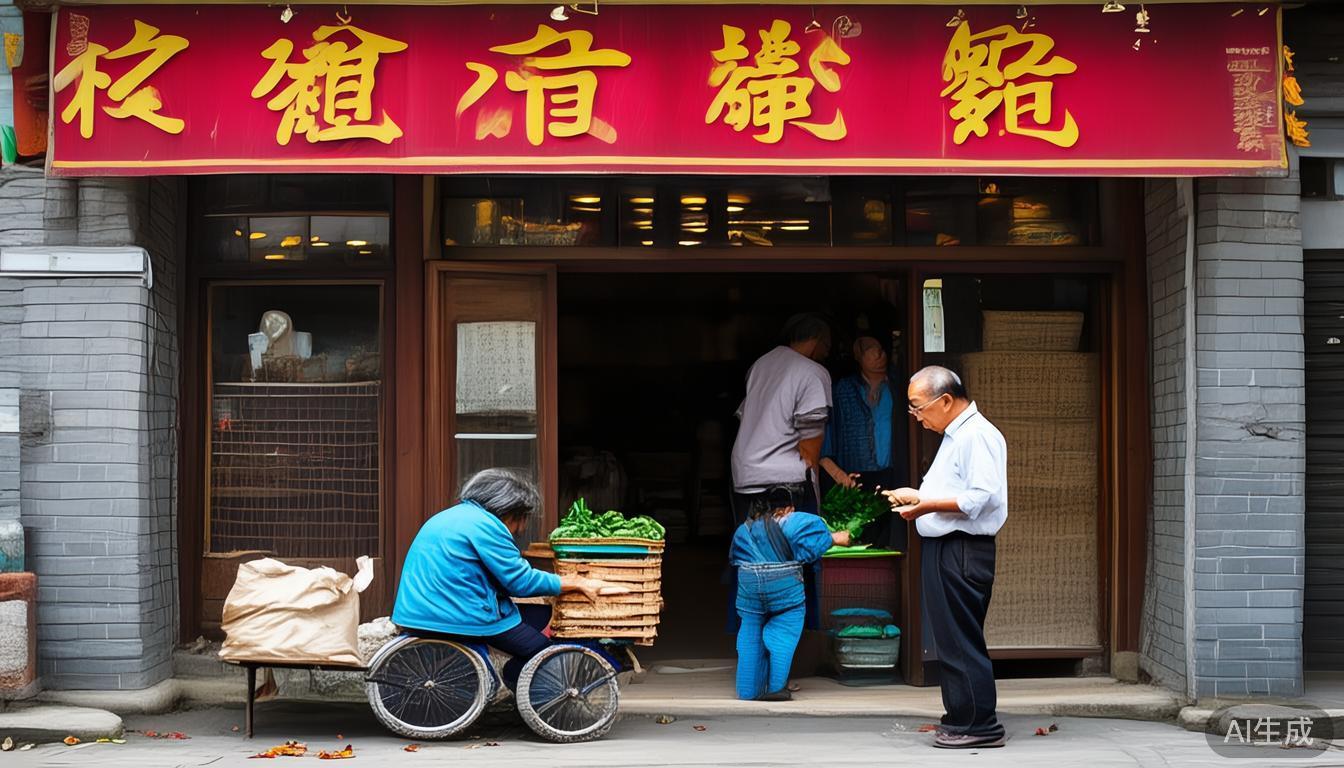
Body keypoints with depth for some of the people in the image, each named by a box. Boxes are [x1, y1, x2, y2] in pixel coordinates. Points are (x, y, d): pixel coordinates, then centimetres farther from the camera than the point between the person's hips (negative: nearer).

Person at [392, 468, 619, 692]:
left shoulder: (447, 517, 20)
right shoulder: (484, 524, -10)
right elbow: (521, 582, -11)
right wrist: (578, 583, -2)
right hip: (457, 619, -10)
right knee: (540, 649, -1)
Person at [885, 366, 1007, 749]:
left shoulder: (977, 435, -14)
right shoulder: (954, 436, 19)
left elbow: (982, 497, -23)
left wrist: (927, 505, -20)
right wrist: (916, 496, 11)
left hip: (962, 552, -10)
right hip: (943, 549, 10)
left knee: (961, 641, -7)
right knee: (949, 638, 13)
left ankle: (978, 724, -1)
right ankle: (960, 718, 19)